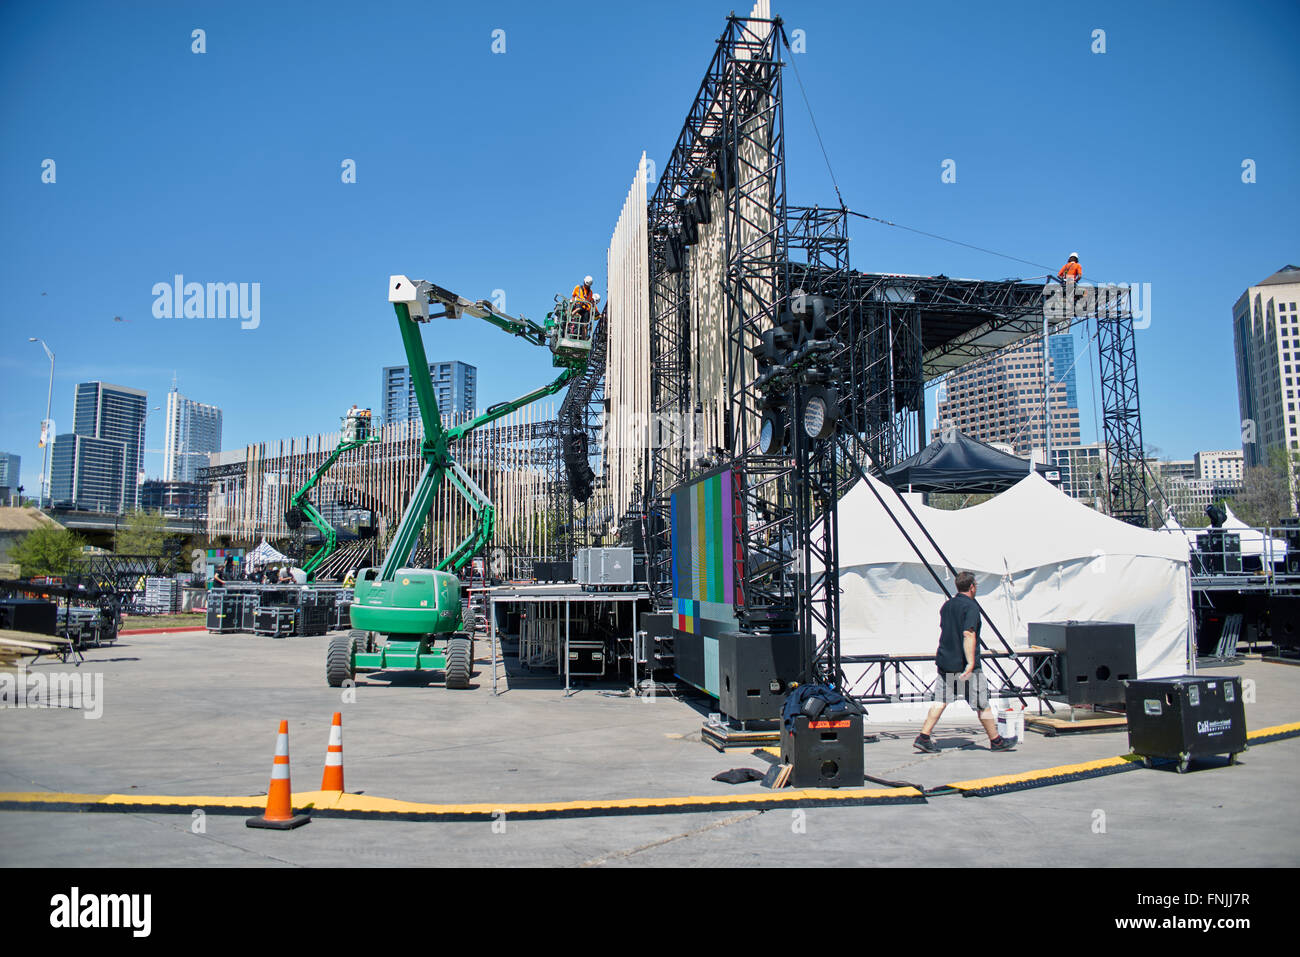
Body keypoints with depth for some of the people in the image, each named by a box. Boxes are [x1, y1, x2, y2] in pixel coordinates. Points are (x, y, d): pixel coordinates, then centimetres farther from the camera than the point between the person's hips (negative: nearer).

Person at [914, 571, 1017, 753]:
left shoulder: (946, 605, 11)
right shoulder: (971, 607, -13)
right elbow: (968, 635, -23)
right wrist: (970, 663, -28)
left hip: (945, 661, 7)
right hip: (964, 664, -7)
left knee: (941, 701, 6)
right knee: (982, 704, 7)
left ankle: (923, 737, -2)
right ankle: (996, 741, 20)